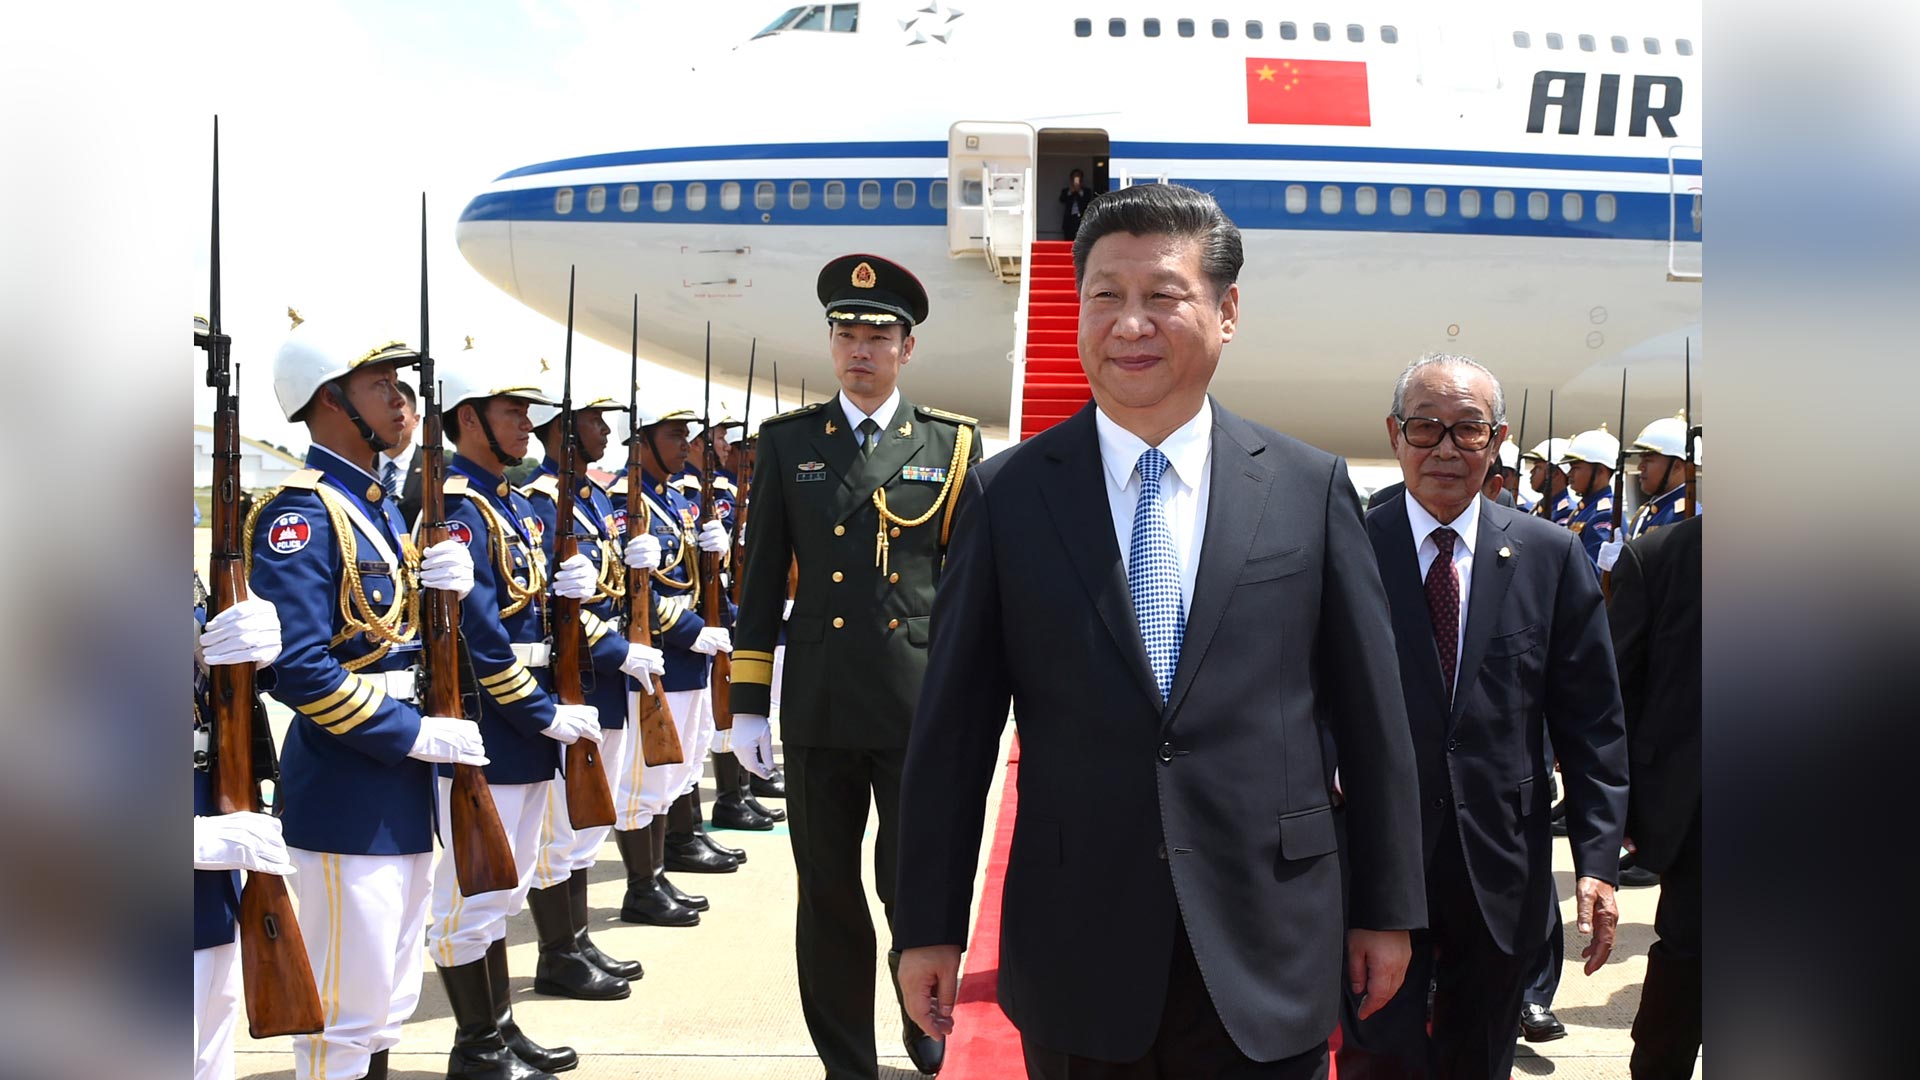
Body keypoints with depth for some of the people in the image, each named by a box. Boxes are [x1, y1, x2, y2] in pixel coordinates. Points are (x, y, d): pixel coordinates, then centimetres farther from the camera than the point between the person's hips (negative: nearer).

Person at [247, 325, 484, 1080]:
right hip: (346, 789, -9)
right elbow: (294, 665, -25)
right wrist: (415, 733, -22)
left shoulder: (381, 508, 14)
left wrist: (448, 586, -3)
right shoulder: (302, 511, -16)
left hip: (402, 782, 9)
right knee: (347, 1002, -1)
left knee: (389, 994, 18)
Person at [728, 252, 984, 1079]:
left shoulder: (951, 445, 4)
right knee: (828, 897, 8)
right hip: (819, 708, 2)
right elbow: (762, 577, 7)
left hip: (920, 703, -1)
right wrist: (747, 704, 4)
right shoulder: (788, 442, 7)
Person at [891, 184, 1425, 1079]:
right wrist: (928, 927, 0)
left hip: (1269, 953, 0)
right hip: (1075, 956, 0)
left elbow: (1370, 717, 5)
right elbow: (952, 725, 1)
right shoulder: (1006, 494, 0)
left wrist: (1387, 907, 7)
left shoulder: (1311, 488, 1)